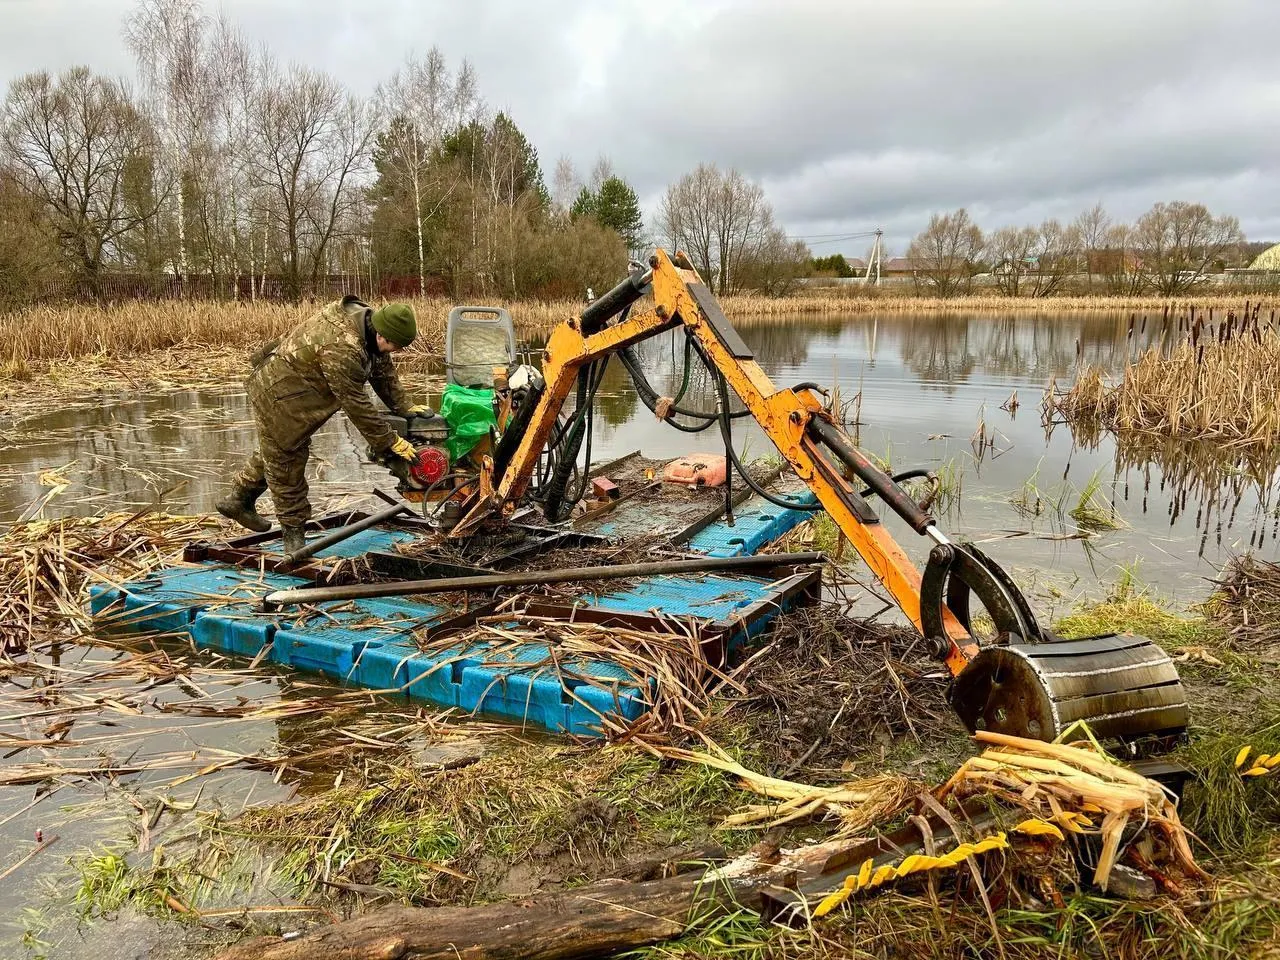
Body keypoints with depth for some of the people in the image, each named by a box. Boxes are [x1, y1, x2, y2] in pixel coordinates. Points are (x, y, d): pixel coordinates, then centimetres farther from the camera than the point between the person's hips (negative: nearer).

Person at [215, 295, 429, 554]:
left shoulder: (369, 324, -9)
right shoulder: (341, 349, -37)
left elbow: (383, 371, 4)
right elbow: (356, 404, -33)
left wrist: (404, 407, 0)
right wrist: (390, 442, -27)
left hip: (295, 389, 10)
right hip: (278, 395, -10)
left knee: (276, 452, 25)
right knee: (286, 464, 3)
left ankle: (239, 500, 43)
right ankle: (293, 529, 18)